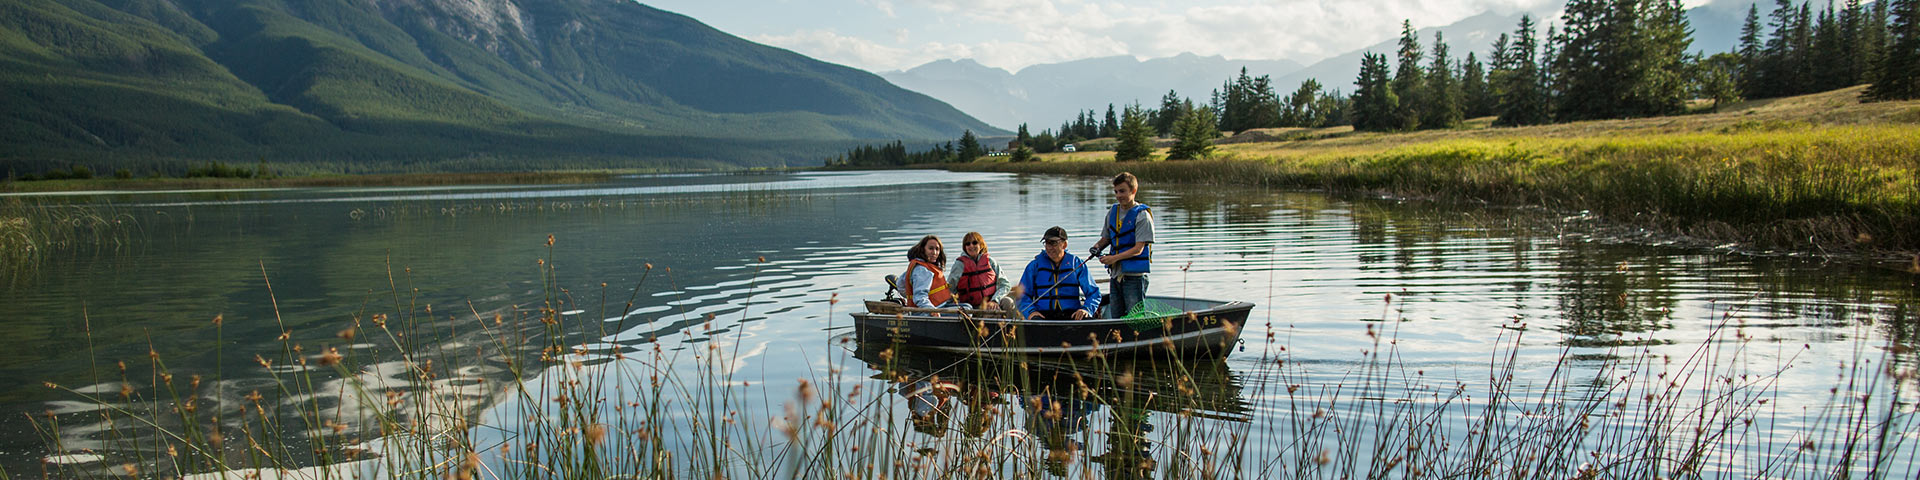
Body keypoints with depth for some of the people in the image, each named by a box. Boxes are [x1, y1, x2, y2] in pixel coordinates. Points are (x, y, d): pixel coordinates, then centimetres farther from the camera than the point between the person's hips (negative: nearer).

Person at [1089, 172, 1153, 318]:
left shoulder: (1142, 215, -9)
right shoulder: (1112, 212, 10)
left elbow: (1138, 249, -15)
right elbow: (1106, 238, 20)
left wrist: (1114, 258, -23)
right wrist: (1097, 247, -2)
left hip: (1135, 275, -6)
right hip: (1116, 273, 7)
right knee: (1116, 317, 11)